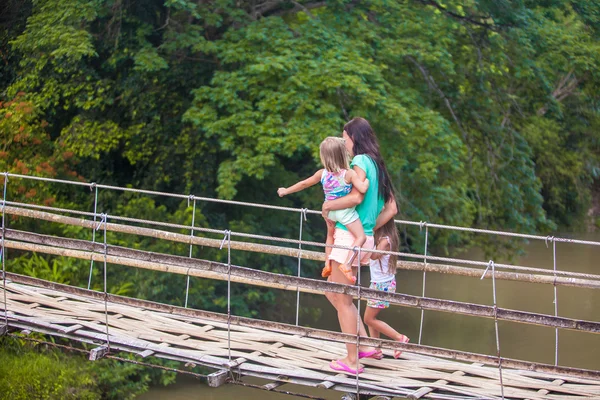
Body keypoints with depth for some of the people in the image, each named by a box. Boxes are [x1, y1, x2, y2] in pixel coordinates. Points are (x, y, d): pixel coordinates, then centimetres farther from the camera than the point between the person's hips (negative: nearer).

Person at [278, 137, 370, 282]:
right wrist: (367, 180, -7)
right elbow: (362, 189, -29)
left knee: (330, 236, 28)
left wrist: (286, 191, 20)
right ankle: (347, 264, -19)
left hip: (329, 210, 6)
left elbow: (304, 184, 5)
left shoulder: (322, 173, -6)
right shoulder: (349, 173, -20)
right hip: (345, 211, -6)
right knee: (361, 237, -3)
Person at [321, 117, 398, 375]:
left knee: (343, 300, 1)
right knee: (333, 293, 20)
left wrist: (328, 206, -12)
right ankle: (366, 345, 20)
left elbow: (356, 197, -27)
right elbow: (391, 208, 14)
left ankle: (351, 361, 7)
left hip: (350, 236, -9)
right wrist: (370, 229, 13)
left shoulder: (360, 161, -11)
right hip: (364, 237, 9)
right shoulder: (376, 164, 15)